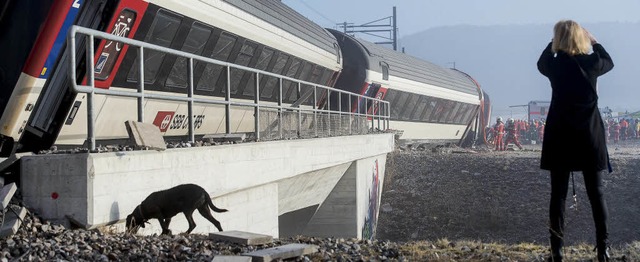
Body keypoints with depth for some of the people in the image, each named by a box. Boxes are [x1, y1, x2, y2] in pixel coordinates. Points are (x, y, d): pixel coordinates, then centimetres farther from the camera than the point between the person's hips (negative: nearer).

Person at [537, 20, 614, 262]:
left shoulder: (555, 65, -6)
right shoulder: (592, 63, -5)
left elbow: (541, 63, 19)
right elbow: (609, 62, 20)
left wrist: (555, 42, 25)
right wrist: (593, 41, 28)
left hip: (560, 136, 0)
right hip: (589, 136, 1)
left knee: (558, 194, 3)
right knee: (596, 193, 6)